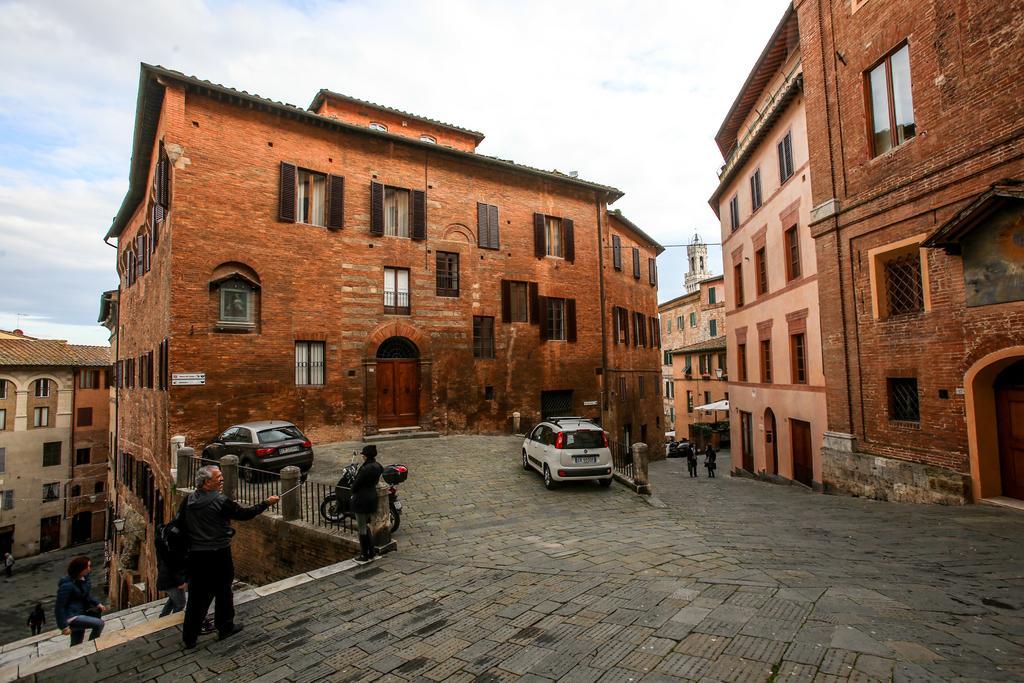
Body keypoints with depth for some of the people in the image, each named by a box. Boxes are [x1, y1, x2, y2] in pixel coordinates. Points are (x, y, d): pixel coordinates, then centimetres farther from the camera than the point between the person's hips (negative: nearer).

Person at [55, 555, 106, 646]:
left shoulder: (84, 578, 3)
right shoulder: (67, 585, -23)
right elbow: (59, 606, -19)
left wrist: (98, 604, -1)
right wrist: (64, 626, -19)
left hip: (81, 614, 9)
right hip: (70, 618, -9)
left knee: (76, 645, 18)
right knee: (99, 623, -21)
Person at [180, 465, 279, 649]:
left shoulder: (188, 500, -1)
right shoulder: (221, 501, -18)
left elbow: (180, 523, 6)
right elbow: (244, 514, -10)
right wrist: (267, 503, -1)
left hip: (195, 556, 5)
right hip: (218, 555, -5)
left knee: (197, 596, 14)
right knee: (223, 592, 13)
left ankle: (189, 637, 18)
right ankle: (225, 627, 26)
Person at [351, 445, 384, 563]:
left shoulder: (365, 469, -25)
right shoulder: (378, 467, 2)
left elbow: (356, 483, -16)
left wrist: (353, 493, 4)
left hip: (361, 500, -9)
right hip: (372, 498, 9)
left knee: (362, 528, 5)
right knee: (365, 525, 23)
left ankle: (365, 555, 16)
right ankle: (370, 552, 29)